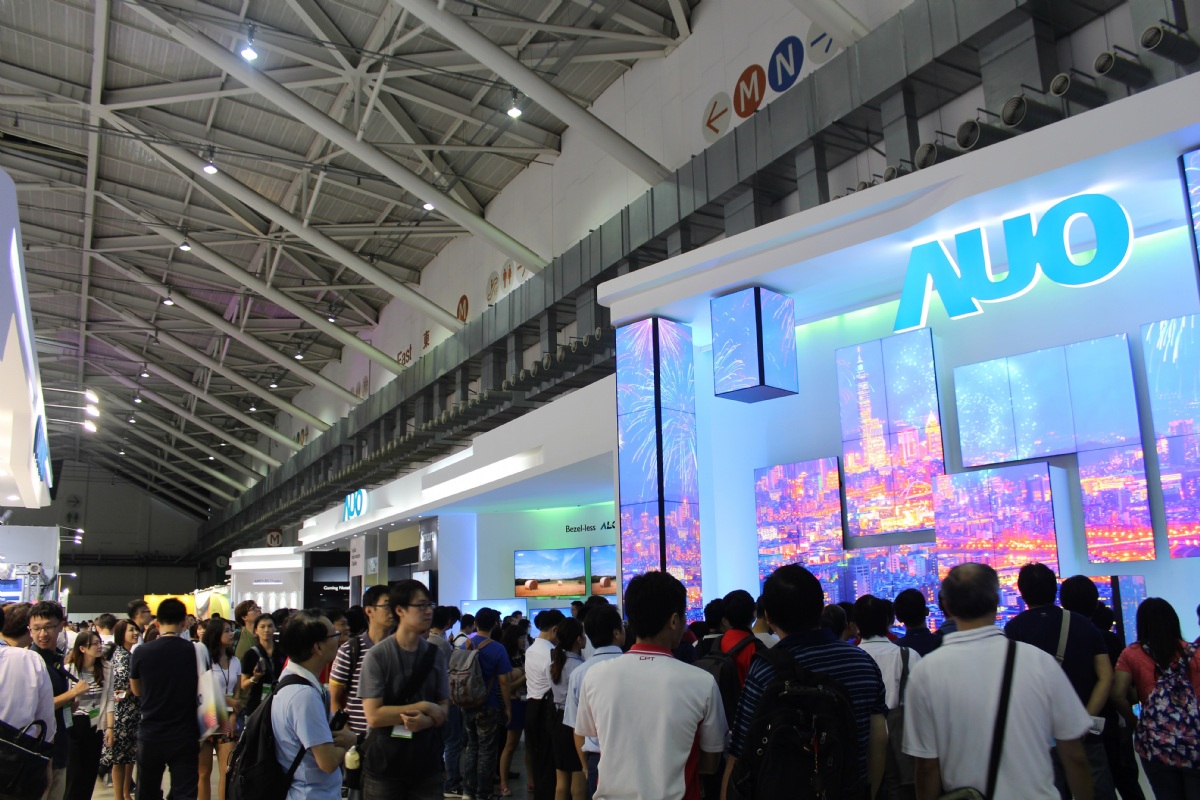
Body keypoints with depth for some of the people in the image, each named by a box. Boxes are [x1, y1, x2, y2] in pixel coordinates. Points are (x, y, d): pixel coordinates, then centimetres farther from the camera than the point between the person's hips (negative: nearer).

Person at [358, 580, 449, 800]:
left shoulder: (435, 655, 4)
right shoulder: (377, 656, -11)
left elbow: (444, 709, 4)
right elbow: (374, 716, -16)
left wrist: (426, 721, -17)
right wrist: (424, 706, -13)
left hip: (427, 762, 4)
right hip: (384, 764, -3)